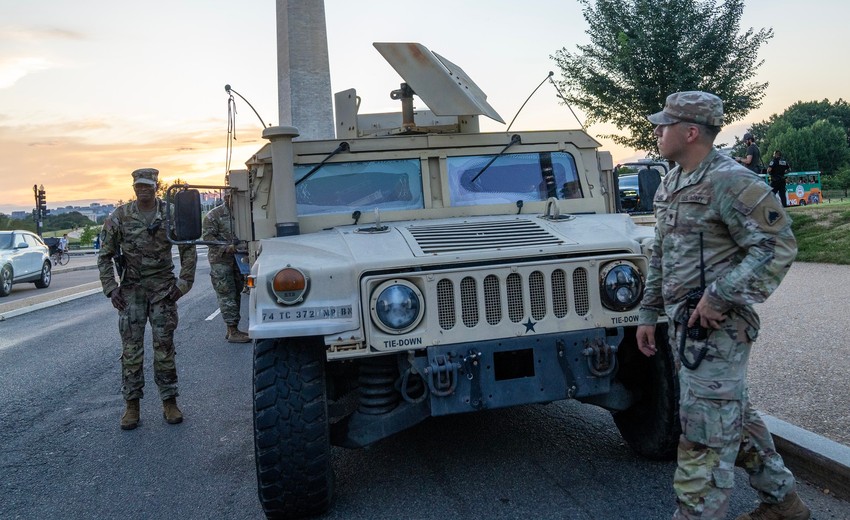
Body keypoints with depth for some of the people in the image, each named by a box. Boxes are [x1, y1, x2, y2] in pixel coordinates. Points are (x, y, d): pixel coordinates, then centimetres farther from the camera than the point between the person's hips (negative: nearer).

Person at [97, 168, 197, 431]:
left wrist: (183, 284, -5)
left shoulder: (172, 214, -2)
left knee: (164, 345, 2)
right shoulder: (119, 216, -2)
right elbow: (105, 255, 5)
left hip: (163, 288, 0)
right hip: (131, 290, 1)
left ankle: (169, 402, 11)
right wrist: (111, 288, -3)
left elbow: (189, 251, 3)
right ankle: (132, 404, 10)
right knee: (131, 347, 1)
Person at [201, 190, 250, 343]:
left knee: (236, 294, 10)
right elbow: (207, 235, -10)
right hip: (220, 261, -6)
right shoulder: (214, 215, -6)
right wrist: (225, 248, -20)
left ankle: (233, 329, 19)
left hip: (237, 260, 6)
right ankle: (232, 332, -6)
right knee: (227, 296, -7)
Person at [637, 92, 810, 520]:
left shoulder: (729, 182, -15)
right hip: (683, 325, 9)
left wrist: (720, 297, -23)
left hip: (716, 328, -9)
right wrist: (648, 313, 15)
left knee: (705, 434, -2)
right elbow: (659, 257, 18)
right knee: (734, 418, 20)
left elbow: (778, 247, -20)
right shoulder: (669, 186, 12)